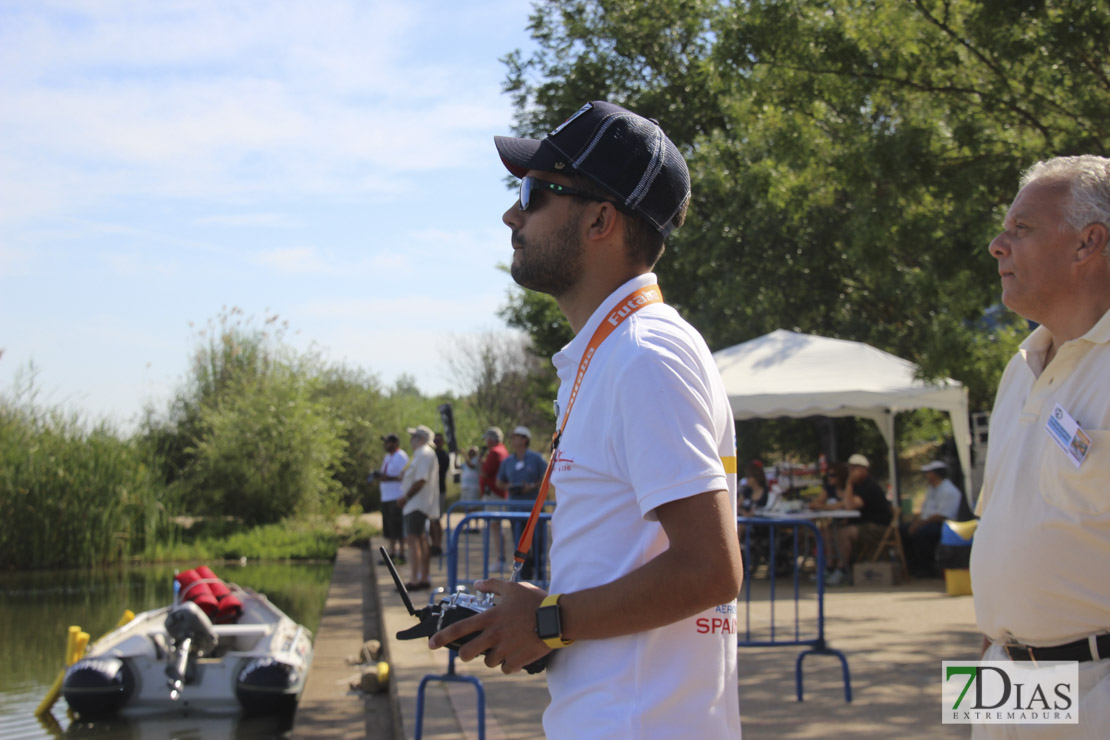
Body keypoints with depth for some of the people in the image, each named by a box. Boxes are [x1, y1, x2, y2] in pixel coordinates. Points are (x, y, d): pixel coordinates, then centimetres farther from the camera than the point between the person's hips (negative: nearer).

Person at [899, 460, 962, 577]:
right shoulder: (932, 489, 19)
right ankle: (914, 566, 2)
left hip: (944, 527, -10)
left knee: (920, 532, -34)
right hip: (929, 523, 10)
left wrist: (920, 523, -20)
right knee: (903, 528, 0)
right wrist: (915, 522, 0)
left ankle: (928, 568, -18)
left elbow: (941, 516, -22)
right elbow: (924, 511, 19)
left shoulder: (949, 491, -14)